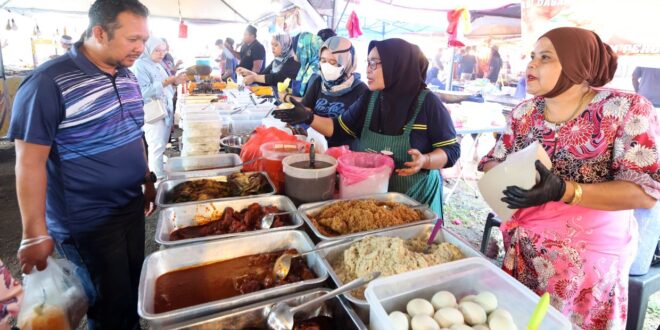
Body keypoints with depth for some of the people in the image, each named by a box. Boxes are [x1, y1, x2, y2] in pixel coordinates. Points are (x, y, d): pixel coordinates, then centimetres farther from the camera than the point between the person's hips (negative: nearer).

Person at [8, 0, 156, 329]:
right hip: (87, 221, -6)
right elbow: (29, 162, -17)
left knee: (133, 289, 21)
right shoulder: (49, 83, -18)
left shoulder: (127, 77, 3)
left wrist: (147, 181, 17)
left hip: (132, 206, 6)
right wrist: (35, 235, -15)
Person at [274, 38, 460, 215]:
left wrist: (425, 160, -30)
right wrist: (309, 118, -11)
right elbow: (339, 127, 4)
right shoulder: (370, 98, -1)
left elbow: (452, 150, -11)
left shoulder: (428, 103, -15)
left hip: (415, 196, -4)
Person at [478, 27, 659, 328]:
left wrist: (562, 190, -32)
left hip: (586, 257, -4)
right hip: (521, 250, 4)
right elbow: (492, 162, 5)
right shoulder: (525, 111, 1)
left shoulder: (626, 109, -12)